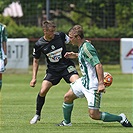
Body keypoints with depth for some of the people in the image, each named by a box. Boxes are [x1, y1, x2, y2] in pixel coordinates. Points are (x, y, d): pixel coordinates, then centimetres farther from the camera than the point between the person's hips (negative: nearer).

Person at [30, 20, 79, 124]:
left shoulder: (60, 36, -10)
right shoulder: (39, 45, -8)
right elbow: (36, 60, 6)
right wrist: (34, 77, 3)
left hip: (67, 66, -1)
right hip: (52, 70, 1)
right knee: (43, 91, -11)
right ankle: (37, 115, 11)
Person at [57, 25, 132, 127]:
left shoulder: (86, 47, -23)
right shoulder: (82, 46, 7)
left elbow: (98, 65, -29)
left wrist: (101, 83, -34)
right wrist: (75, 55, 23)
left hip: (93, 86, -10)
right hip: (84, 81, 10)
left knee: (94, 115, -10)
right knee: (68, 97, 17)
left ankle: (121, 118, 2)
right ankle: (66, 122, 34)